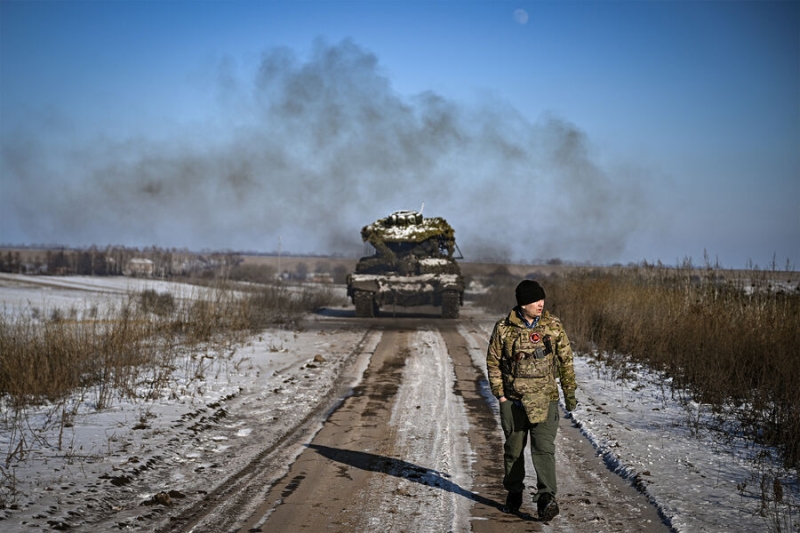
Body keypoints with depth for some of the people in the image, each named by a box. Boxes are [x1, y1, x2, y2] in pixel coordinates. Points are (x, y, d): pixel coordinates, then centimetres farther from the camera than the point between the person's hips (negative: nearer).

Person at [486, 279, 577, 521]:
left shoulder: (553, 326, 0)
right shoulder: (504, 328, -3)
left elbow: (566, 360, 7)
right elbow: (493, 362, 4)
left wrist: (570, 392, 5)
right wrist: (500, 394, -1)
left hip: (545, 399, 0)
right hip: (513, 400, 1)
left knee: (544, 447, -12)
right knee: (514, 449, 12)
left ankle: (546, 498, -17)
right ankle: (514, 492, 29)